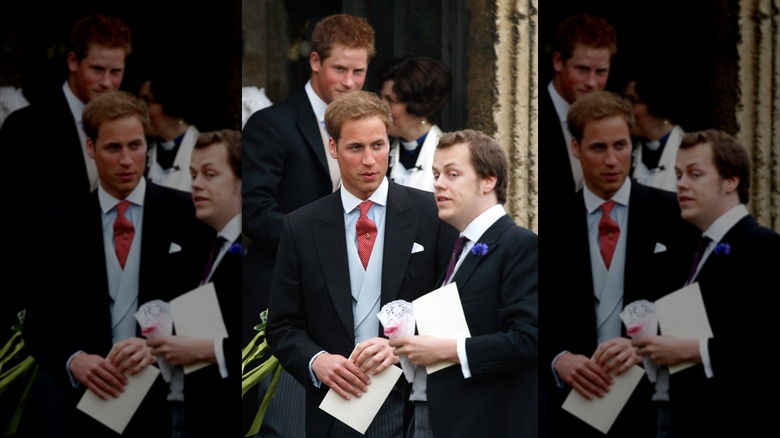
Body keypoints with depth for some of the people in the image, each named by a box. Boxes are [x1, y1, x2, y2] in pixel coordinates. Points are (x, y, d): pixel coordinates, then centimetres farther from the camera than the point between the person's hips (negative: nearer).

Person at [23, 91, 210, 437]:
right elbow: (39, 324, 4)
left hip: (170, 404, -1)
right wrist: (73, 361, -16)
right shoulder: (63, 225, 4)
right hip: (93, 405, 1)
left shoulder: (185, 213, 0)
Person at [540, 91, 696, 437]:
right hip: (579, 399, 1)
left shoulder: (671, 214, 1)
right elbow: (538, 316, 3)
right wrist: (559, 360, -18)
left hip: (655, 399, -1)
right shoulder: (552, 225, 4)